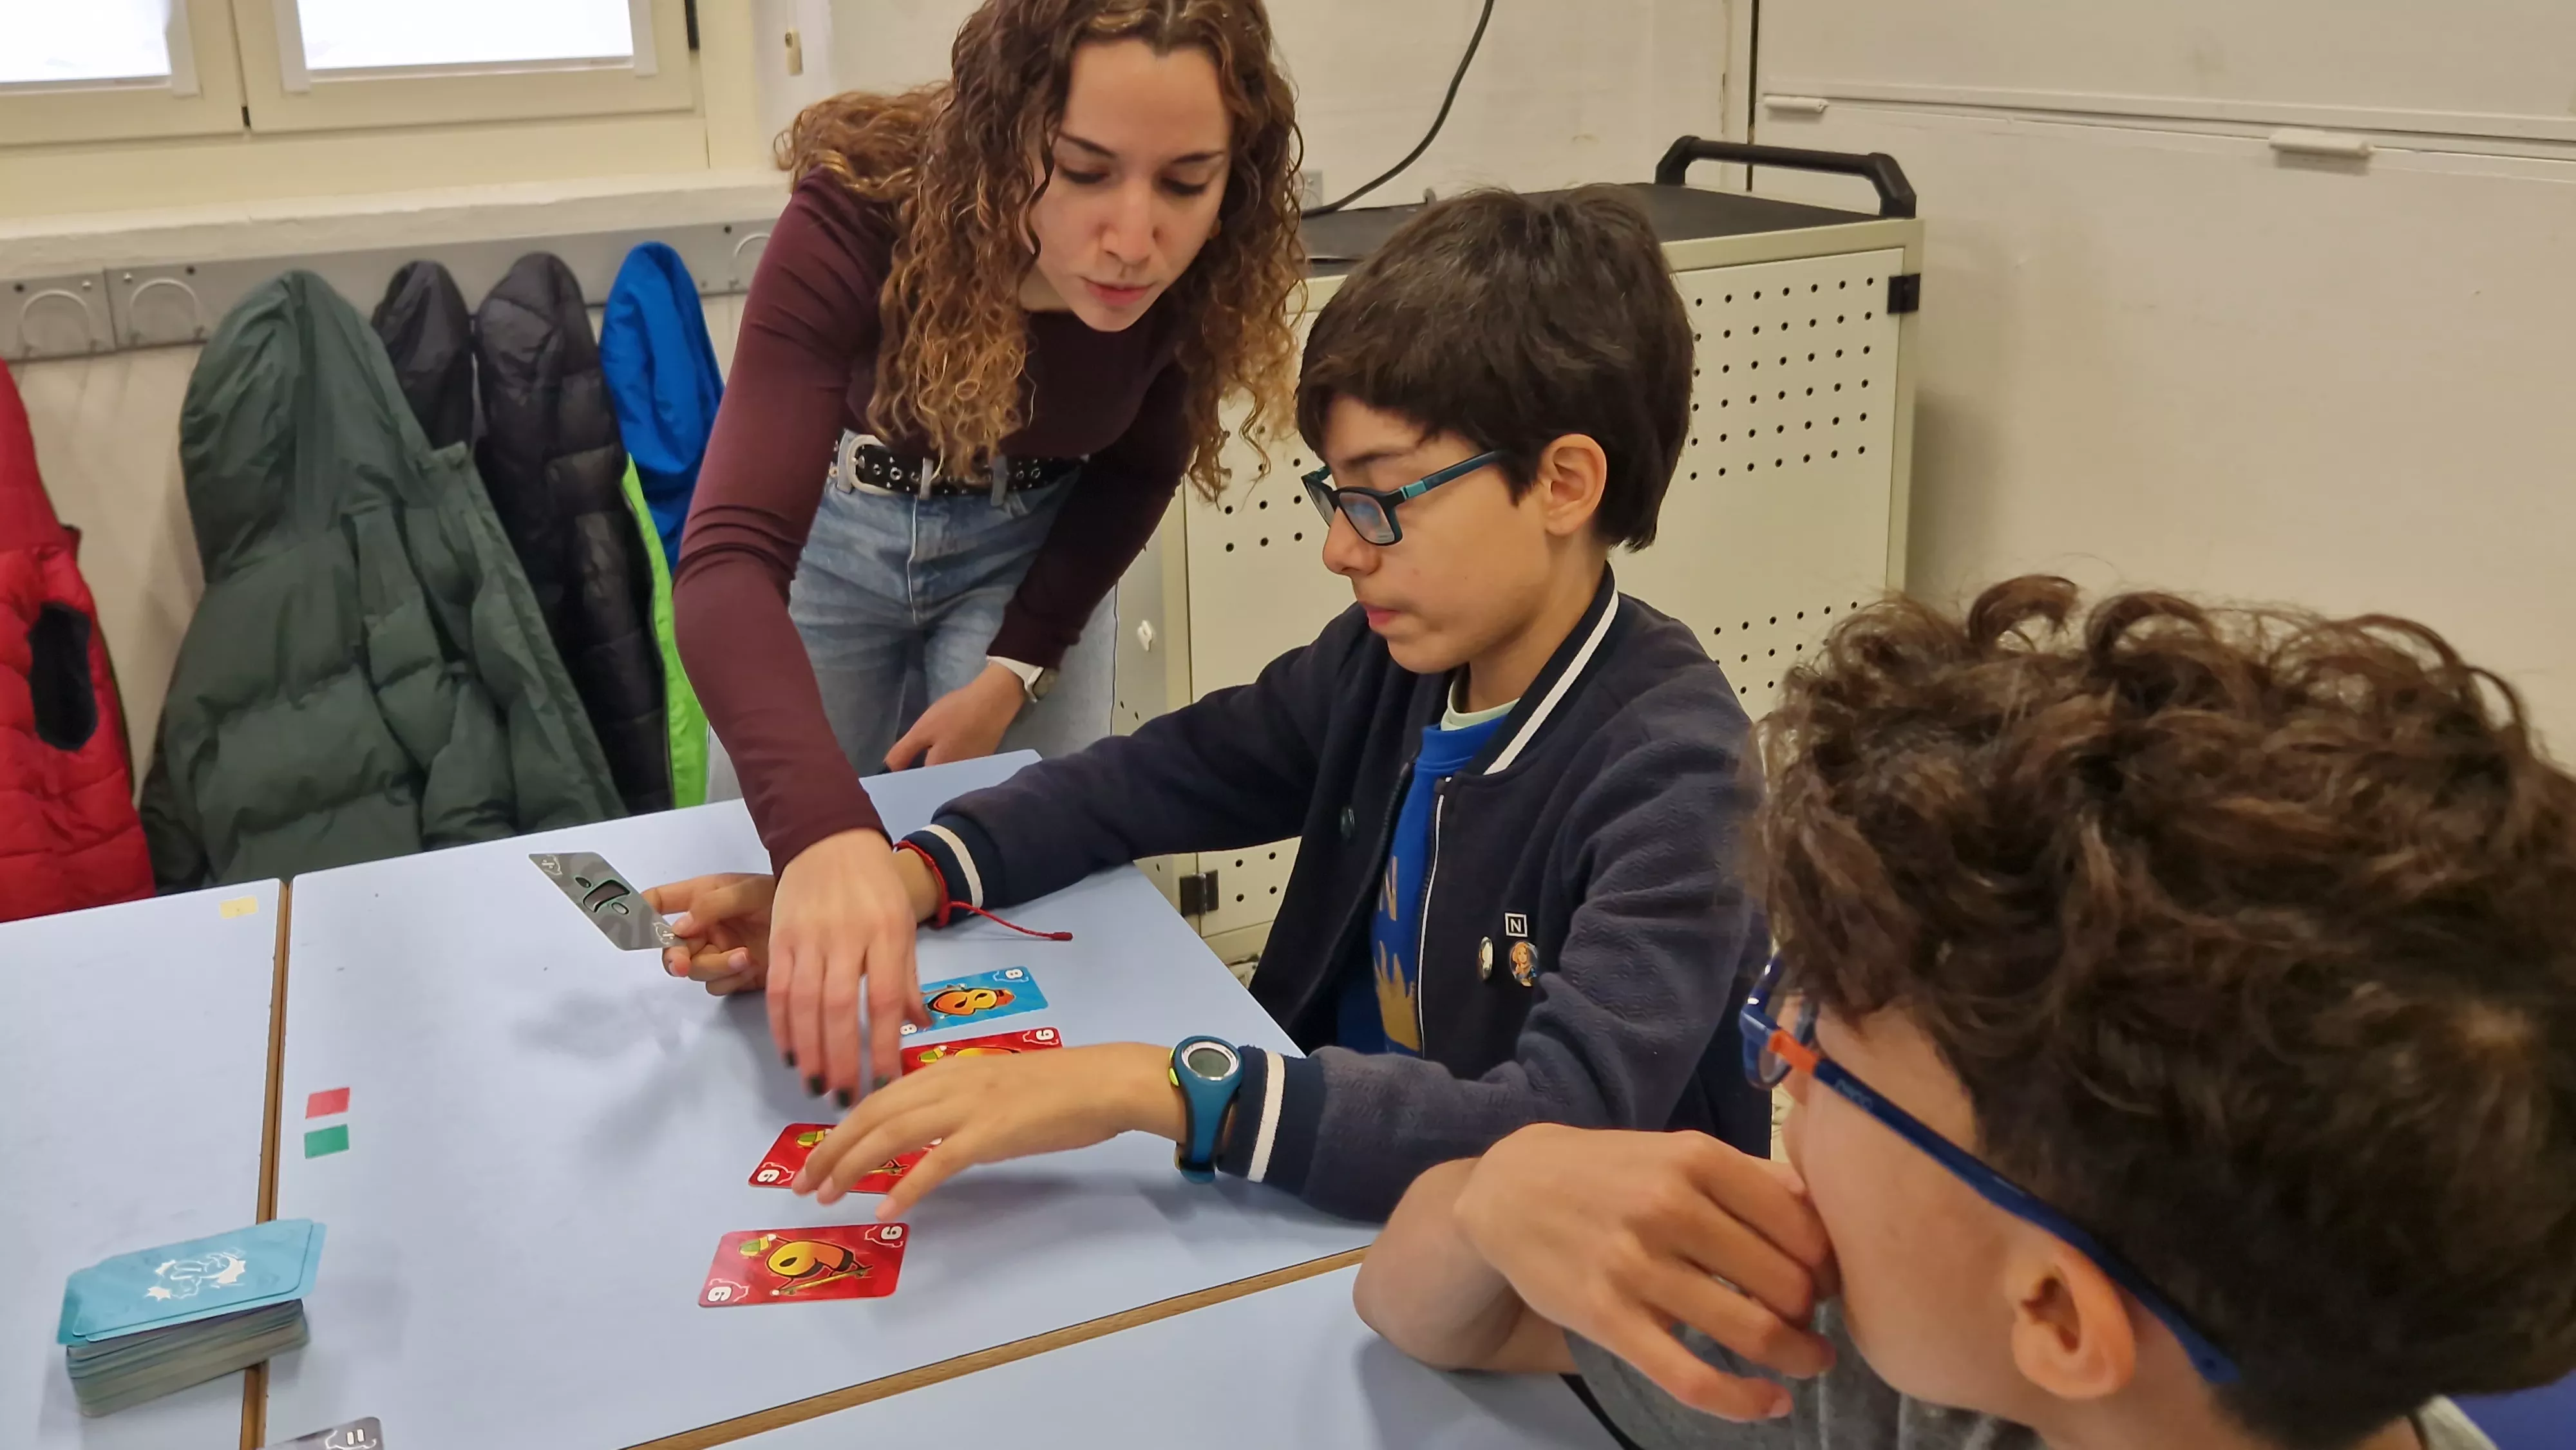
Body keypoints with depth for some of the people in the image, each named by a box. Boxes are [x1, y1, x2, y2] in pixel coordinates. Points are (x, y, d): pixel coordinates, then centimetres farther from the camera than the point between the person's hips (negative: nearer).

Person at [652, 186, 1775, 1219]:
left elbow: (1567, 1128, -35)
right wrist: (897, 881, -12)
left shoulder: (1668, 766, -23)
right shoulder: (1387, 660, -3)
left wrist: (1155, 1085, -42)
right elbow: (1148, 779, 6)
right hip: (1335, 1188, 6)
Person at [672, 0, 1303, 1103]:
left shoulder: (1208, 271, -27)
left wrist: (1016, 670, -13)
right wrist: (822, 831, -63)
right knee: (784, 938, 10)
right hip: (826, 528, -1)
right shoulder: (859, 222, -37)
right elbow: (729, 559, -48)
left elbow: (1136, 469, -5)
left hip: (1031, 544, 2)